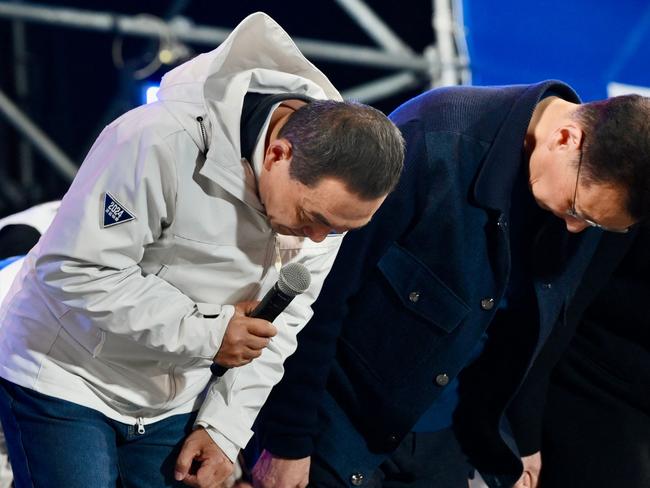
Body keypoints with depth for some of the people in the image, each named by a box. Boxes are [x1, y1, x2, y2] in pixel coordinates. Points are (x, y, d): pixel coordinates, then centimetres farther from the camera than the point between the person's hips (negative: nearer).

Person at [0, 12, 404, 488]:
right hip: (63, 376, -5)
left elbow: (283, 321, 0)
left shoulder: (329, 186, -10)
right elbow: (75, 269, -27)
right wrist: (204, 333, -26)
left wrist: (224, 427, -5)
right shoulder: (163, 143, -30)